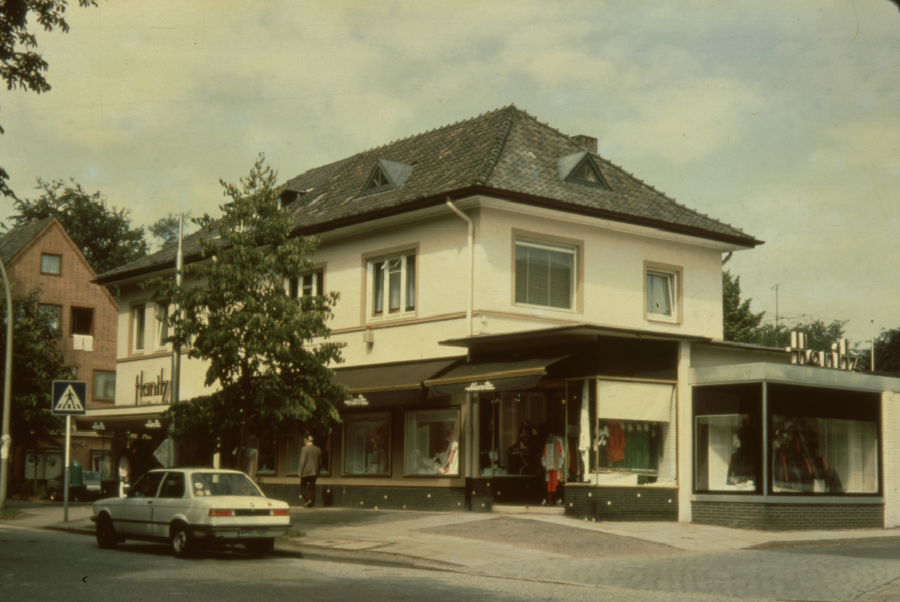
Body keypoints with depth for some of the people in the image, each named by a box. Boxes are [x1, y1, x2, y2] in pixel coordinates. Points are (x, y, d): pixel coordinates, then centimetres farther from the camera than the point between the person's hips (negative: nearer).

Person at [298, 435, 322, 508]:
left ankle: (307, 499, -12)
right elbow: (320, 462, 13)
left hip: (306, 472, -5)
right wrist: (317, 470, 22)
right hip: (314, 471, 5)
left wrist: (300, 471, -9)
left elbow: (302, 461, -13)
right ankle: (311, 503, 5)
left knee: (303, 486, 6)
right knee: (312, 487, 8)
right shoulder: (318, 450, 9)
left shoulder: (304, 449, -9)